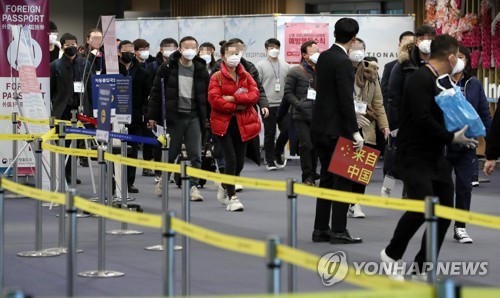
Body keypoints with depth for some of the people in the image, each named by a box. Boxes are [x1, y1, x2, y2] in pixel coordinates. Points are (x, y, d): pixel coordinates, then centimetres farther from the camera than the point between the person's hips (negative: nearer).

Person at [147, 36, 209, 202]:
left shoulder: (200, 70, 6)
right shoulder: (168, 68, -2)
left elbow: (207, 95, 9)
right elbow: (156, 92, 0)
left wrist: (207, 118, 5)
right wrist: (152, 115, -4)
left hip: (194, 117, 2)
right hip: (174, 116, -2)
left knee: (195, 155, -4)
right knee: (170, 153, 8)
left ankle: (193, 186, 2)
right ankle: (164, 181, 28)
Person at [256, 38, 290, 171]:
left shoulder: (285, 66, 11)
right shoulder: (261, 65, -1)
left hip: (283, 105, 4)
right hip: (268, 105, -3)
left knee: (286, 131, 1)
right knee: (269, 134, 2)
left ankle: (277, 153, 24)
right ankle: (270, 161, 11)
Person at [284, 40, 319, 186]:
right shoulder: (295, 72, 0)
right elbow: (288, 93, -1)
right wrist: (300, 105, -13)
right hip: (302, 116, -3)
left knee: (316, 146, 7)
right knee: (306, 145, -8)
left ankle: (312, 176, 17)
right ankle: (308, 177, 1)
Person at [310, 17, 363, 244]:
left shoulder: (323, 57, 10)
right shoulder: (343, 62, -16)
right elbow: (346, 98, -20)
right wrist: (354, 131, -20)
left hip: (320, 126, 8)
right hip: (337, 128, -8)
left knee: (327, 178, 13)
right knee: (342, 180, -2)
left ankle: (320, 229, 15)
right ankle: (339, 231, 0)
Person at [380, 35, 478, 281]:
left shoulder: (437, 80, 14)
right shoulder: (421, 79, -16)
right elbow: (423, 120, -25)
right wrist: (452, 138, -18)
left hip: (435, 156, 10)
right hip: (414, 156, -10)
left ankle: (423, 268, 13)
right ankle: (391, 254, 2)